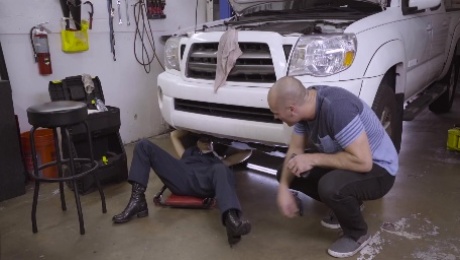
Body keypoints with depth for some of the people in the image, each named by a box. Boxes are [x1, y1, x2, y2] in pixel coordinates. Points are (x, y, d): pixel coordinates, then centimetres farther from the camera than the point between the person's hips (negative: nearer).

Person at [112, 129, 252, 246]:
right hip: (182, 180, 3)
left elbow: (246, 153, 41)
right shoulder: (188, 152, 45)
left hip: (207, 183, -2)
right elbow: (174, 135, 53)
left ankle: (232, 219, -66)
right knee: (144, 145, -6)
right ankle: (137, 200, -21)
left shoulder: (219, 160, 41)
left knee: (220, 170, -40)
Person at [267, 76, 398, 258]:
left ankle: (357, 234, -4)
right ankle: (344, 205, 16)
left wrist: (313, 159, -28)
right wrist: (283, 187, -13)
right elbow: (295, 149, -1)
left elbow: (363, 161, -36)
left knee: (330, 186, -36)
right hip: (343, 160, 8)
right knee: (286, 172, 1)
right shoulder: (305, 104, -10)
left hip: (377, 168, -8)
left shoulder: (337, 108, -35)